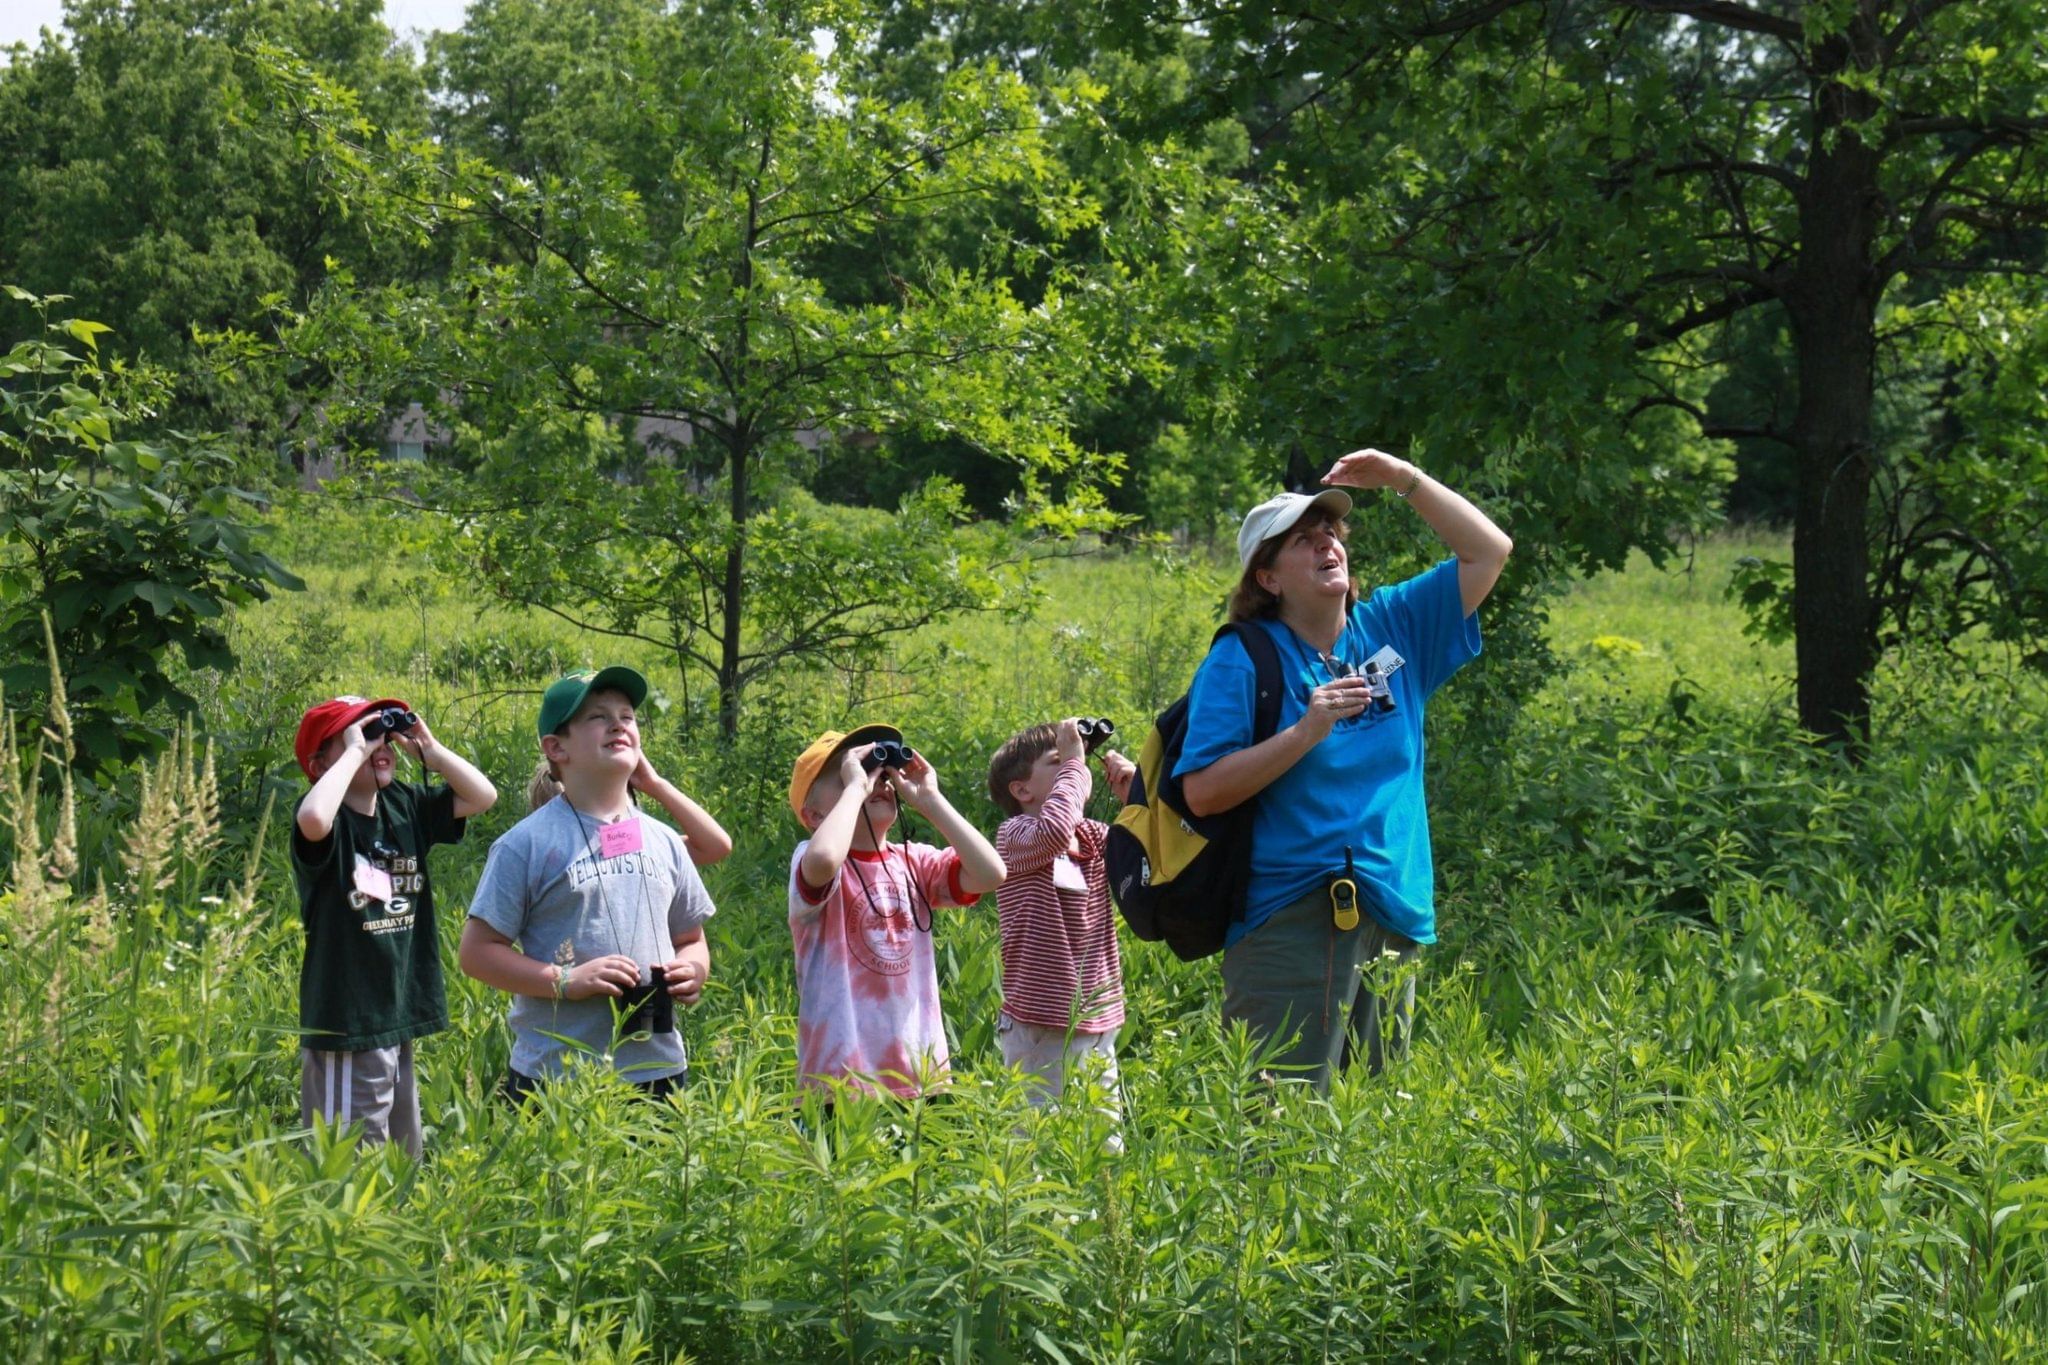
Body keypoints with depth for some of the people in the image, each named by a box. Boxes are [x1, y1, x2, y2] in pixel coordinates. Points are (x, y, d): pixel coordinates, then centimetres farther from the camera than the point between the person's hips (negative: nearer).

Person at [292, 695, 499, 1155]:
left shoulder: (406, 807, 8)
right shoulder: (331, 822, -13)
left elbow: (482, 796, 11)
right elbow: (313, 819, -36)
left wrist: (428, 748, 0)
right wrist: (354, 752, -23)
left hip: (400, 1015, 8)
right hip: (345, 1028, -8)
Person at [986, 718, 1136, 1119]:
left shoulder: (1094, 836, 11)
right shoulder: (1014, 834, -8)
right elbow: (1052, 831, -30)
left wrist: (1133, 794, -1)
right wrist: (1072, 763, -18)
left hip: (1099, 1025, 7)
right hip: (1041, 1031, -7)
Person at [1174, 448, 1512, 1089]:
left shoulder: (1391, 628, 14)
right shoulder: (1241, 661, -2)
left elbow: (1489, 551, 17)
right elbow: (1202, 792, -11)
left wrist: (1405, 480, 9)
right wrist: (1306, 732, -17)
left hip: (1392, 918, 5)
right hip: (1290, 921, -5)